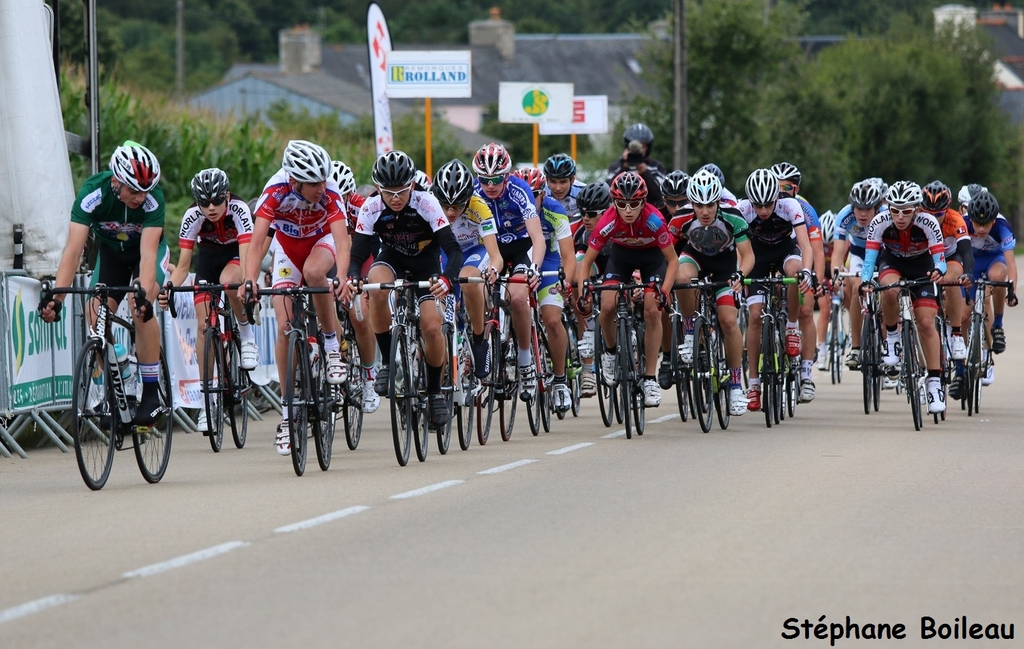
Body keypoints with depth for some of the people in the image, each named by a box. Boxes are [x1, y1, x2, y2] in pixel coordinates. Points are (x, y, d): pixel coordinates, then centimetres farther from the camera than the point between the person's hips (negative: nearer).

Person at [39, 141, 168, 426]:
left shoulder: (153, 198, -34)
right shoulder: (93, 193, -32)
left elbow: (147, 252, -41)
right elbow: (74, 249, -37)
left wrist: (144, 295, -57)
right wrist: (56, 297, -48)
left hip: (150, 249, -2)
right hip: (110, 250, 2)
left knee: (140, 308, -28)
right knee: (97, 315, -16)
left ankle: (152, 395, -21)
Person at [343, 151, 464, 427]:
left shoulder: (426, 203, -29)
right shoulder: (371, 208, -24)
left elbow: (454, 249, -33)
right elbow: (357, 253, -23)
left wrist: (447, 279, -54)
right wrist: (352, 278, -47)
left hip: (426, 263, -1)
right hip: (392, 258, 1)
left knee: (431, 327, -19)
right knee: (377, 287, -35)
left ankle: (435, 391, 6)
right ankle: (388, 362, -19)